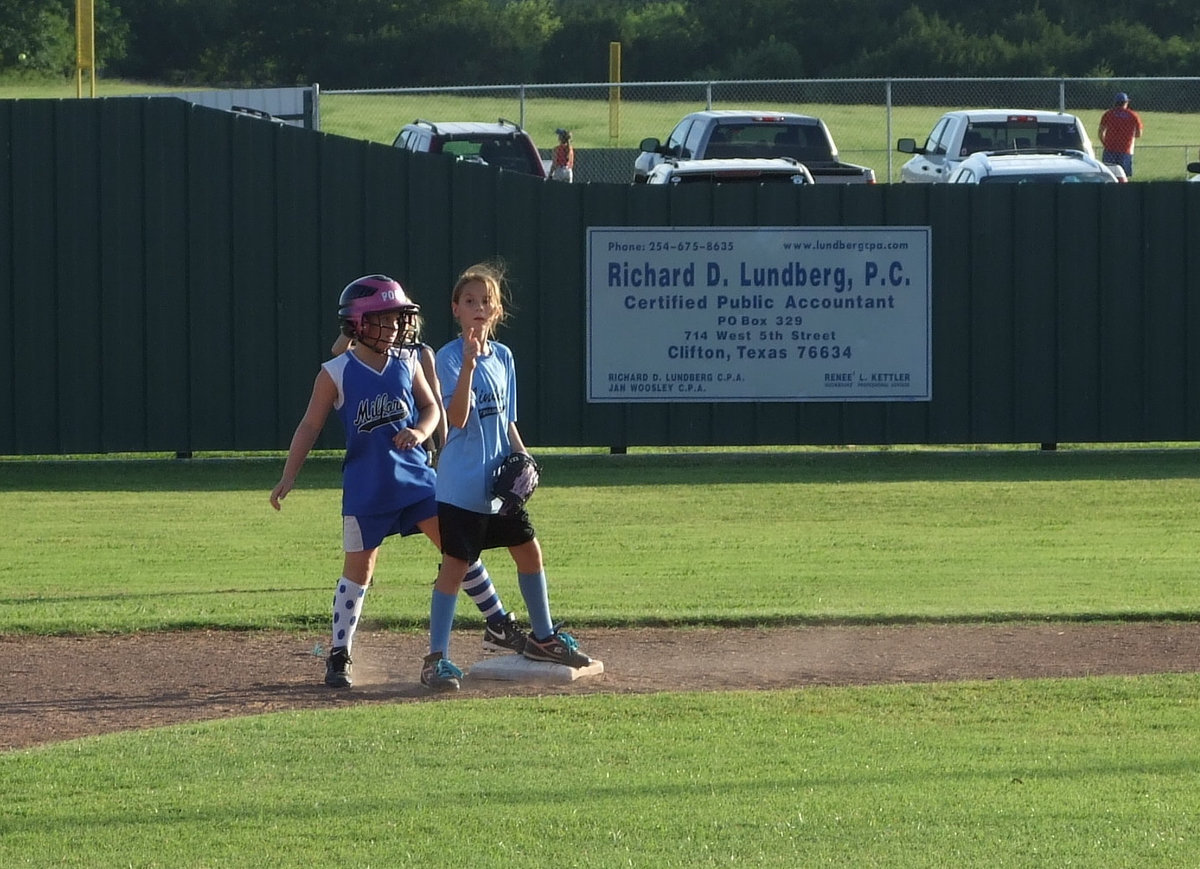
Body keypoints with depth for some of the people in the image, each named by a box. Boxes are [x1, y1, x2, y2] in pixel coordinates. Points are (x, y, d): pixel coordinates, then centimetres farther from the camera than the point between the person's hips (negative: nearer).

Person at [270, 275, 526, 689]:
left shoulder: (406, 363, 4)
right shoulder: (336, 374, -7)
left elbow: (432, 408, 12)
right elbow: (310, 426, -4)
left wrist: (420, 432, -11)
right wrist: (288, 476, -12)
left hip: (415, 475, 3)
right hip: (366, 484, -3)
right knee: (358, 568, 0)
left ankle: (499, 625, 12)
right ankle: (339, 655, 9)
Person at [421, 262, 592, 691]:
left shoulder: (503, 357, 10)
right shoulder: (450, 358, -11)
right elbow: (457, 418, -23)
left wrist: (521, 457, 3)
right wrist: (469, 363, -30)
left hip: (500, 482, 7)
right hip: (462, 484, -7)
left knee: (529, 551, 15)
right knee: (455, 564, -9)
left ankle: (542, 636, 32)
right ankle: (436, 658, -5)